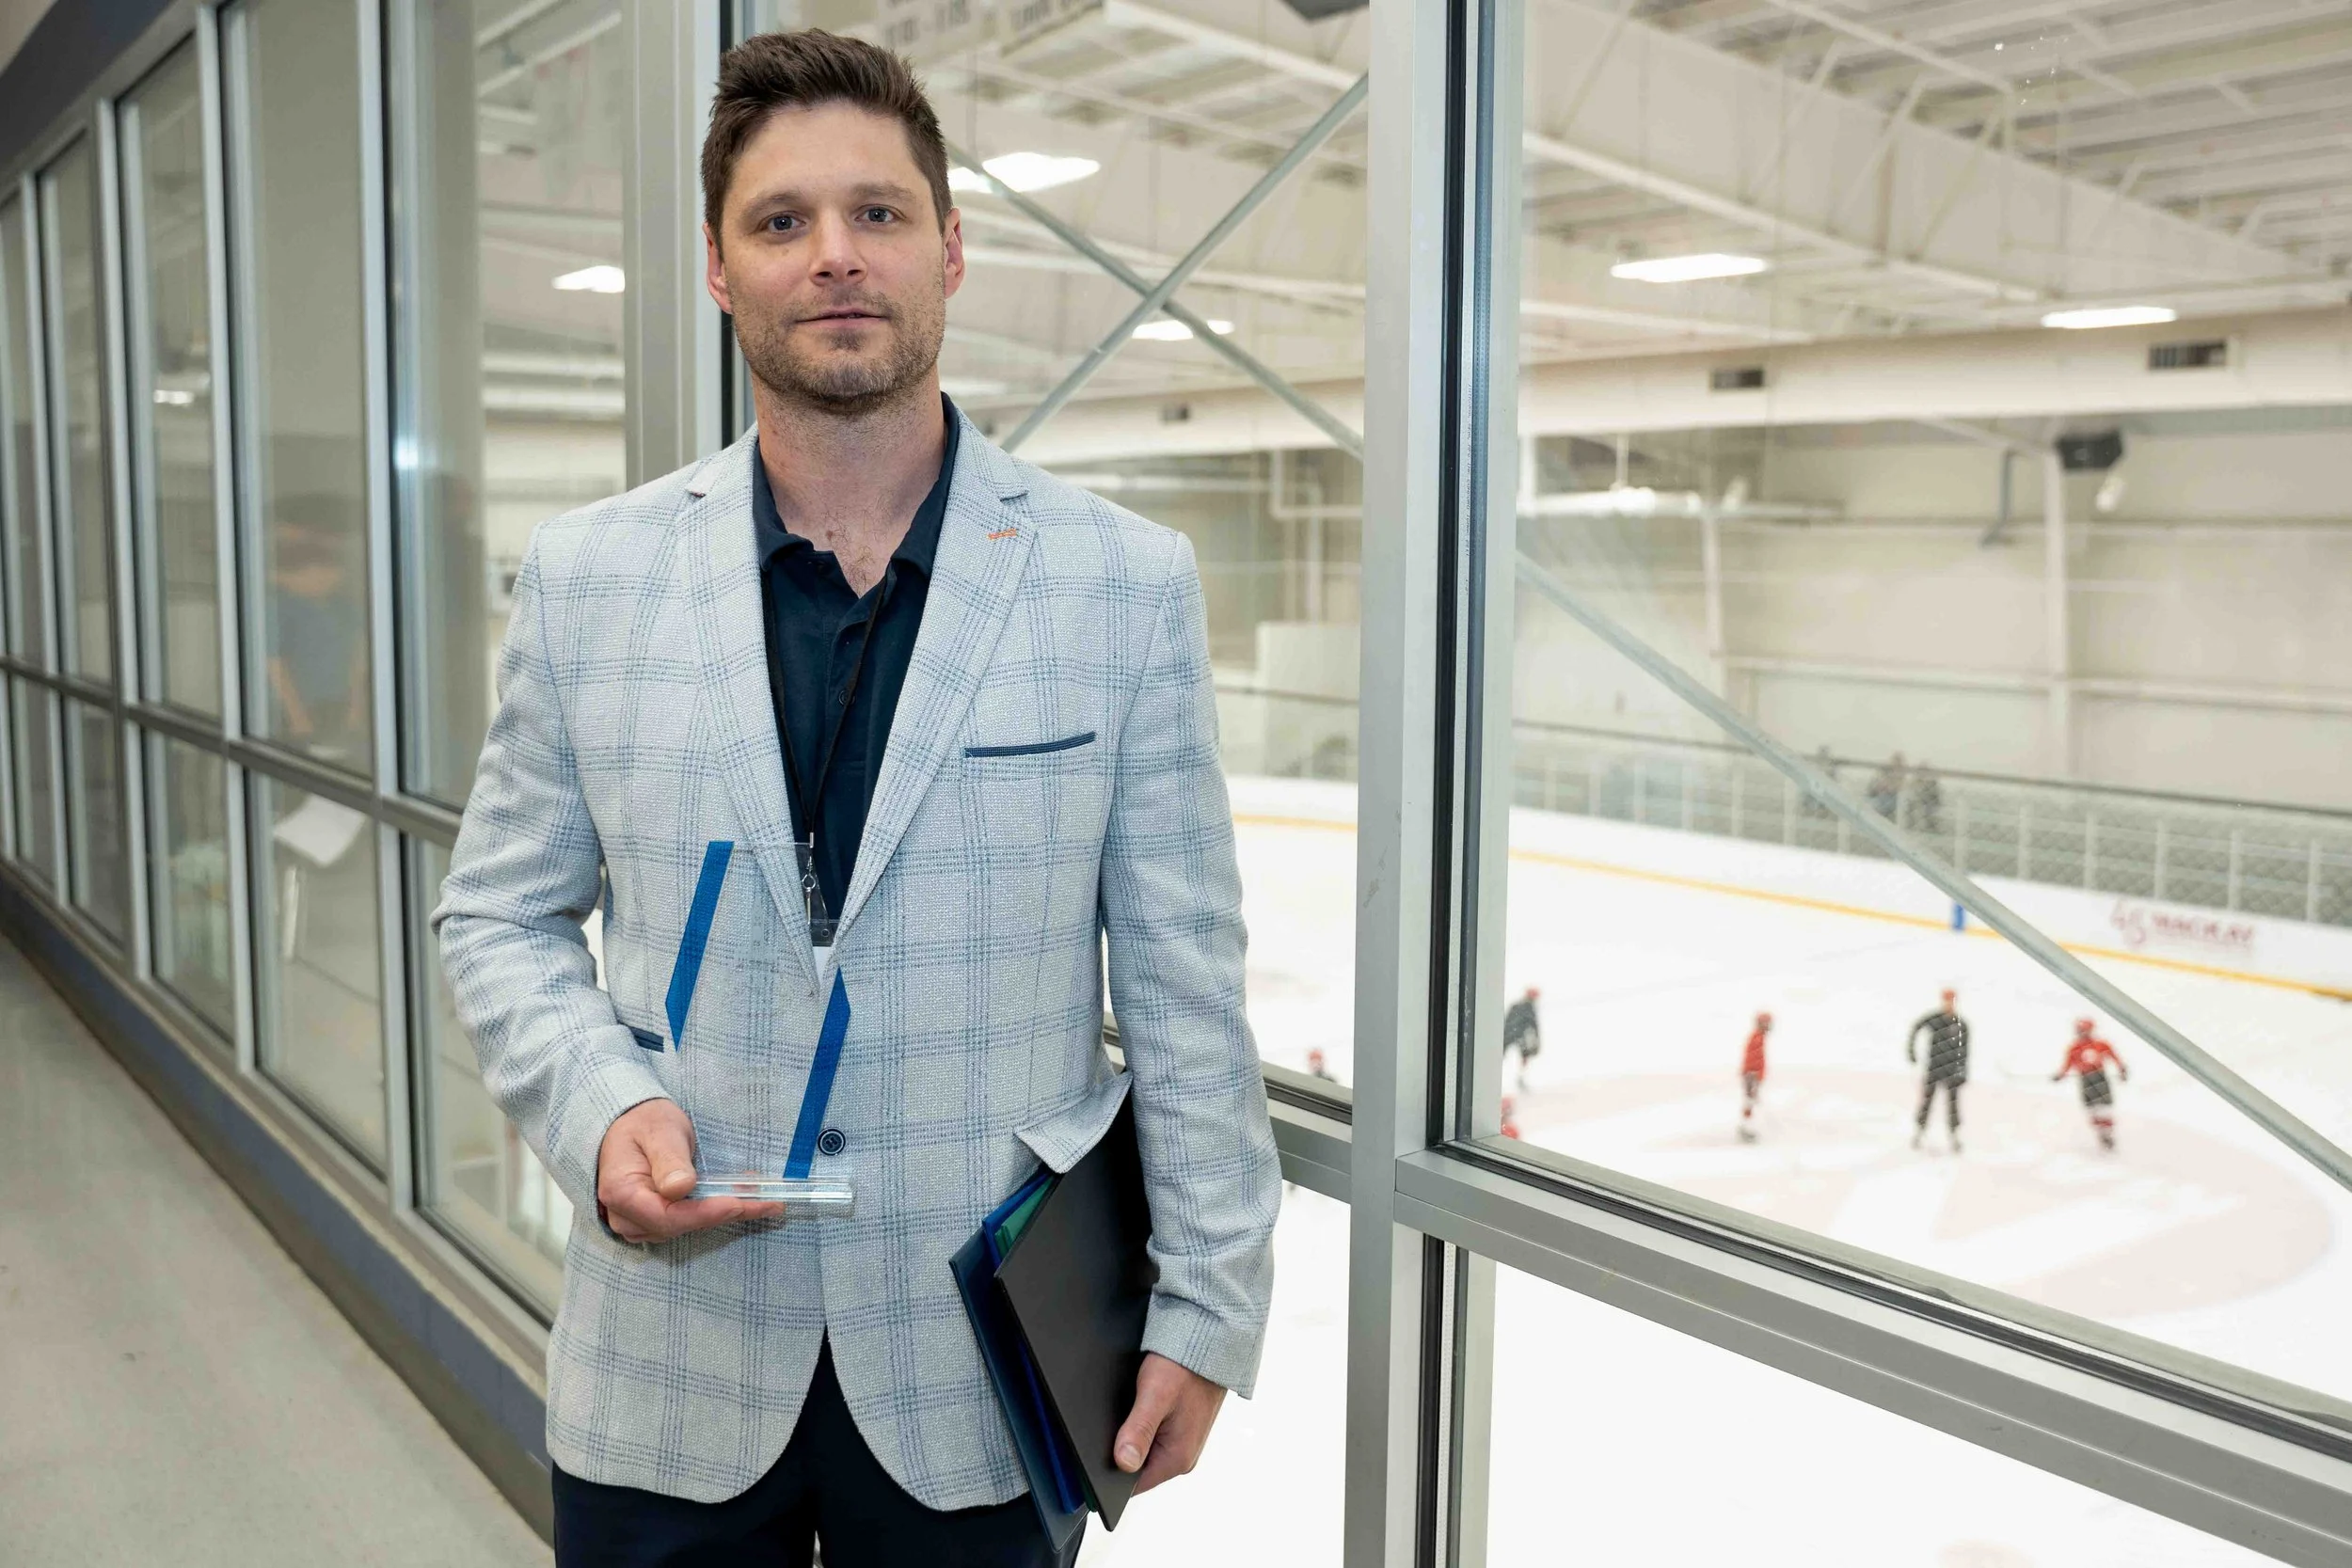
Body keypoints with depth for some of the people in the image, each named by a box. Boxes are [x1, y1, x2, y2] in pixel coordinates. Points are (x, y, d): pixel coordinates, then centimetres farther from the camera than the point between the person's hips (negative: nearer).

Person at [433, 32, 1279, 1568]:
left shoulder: (1128, 582, -6)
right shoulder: (587, 576, -1)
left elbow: (1184, 981, -4)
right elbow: (501, 916, 7)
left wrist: (1208, 1308, -2)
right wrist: (597, 1105, -11)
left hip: (980, 1373, -1)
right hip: (671, 1371, 2)